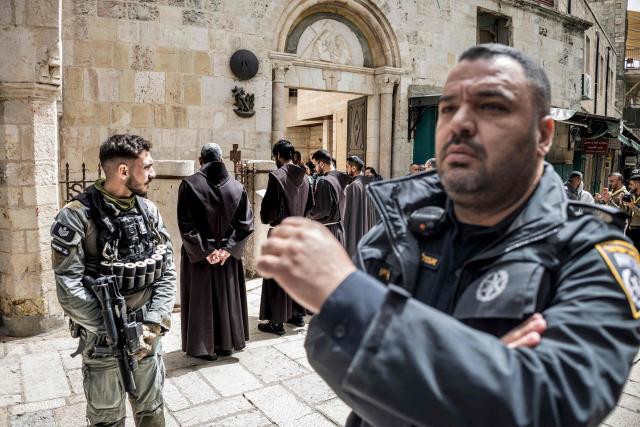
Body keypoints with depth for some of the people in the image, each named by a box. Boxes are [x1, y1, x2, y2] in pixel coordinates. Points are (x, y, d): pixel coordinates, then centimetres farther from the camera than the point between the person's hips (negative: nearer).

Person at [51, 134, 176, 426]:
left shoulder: (149, 211, 0)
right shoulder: (76, 217, -15)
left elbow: (167, 269, -1)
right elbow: (69, 288, -17)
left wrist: (153, 323, -11)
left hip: (147, 334, 4)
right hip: (102, 339, -4)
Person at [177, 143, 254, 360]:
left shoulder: (190, 184, -11)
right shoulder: (237, 187, -2)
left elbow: (185, 224, -16)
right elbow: (246, 223, -6)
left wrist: (204, 252, -12)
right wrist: (228, 249, -7)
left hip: (198, 255, -2)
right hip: (228, 254, 3)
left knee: (201, 300, 10)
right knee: (227, 297, 16)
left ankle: (204, 346, 20)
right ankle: (226, 343, 28)